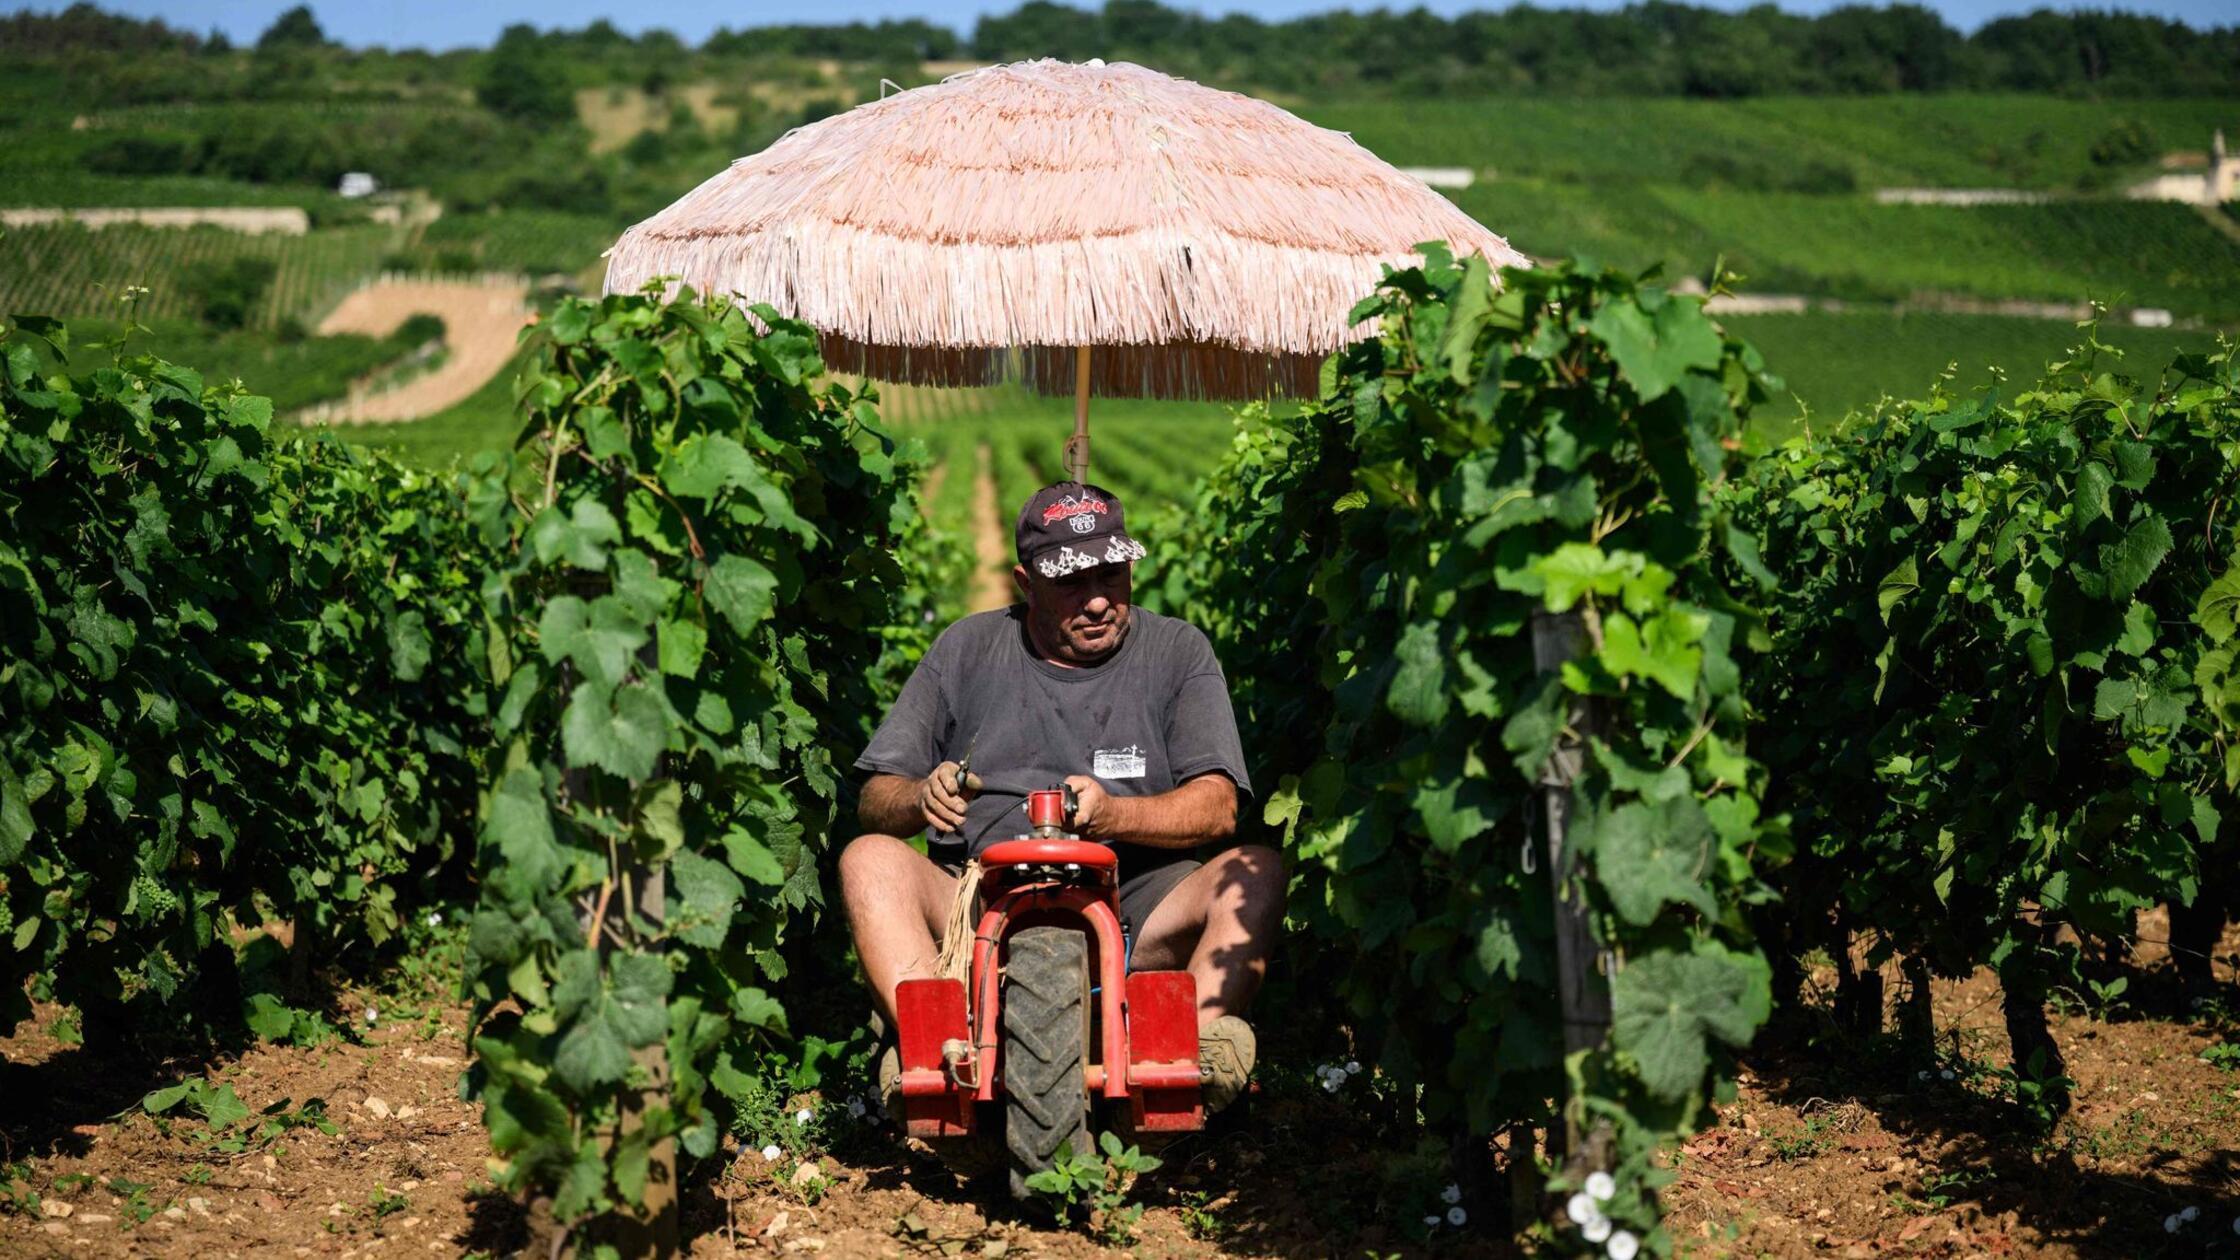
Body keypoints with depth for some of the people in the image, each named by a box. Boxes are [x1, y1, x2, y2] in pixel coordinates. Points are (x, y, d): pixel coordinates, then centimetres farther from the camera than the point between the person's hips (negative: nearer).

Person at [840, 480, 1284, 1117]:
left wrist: (1110, 814, -22)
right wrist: (922, 797, -16)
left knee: (1254, 870, -25)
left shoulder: (1178, 650, 9)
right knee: (869, 857, -25)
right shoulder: (967, 649, 12)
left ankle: (1201, 1048, -41)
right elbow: (874, 800, 9)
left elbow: (1217, 806, -3)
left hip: (1133, 914, -1)